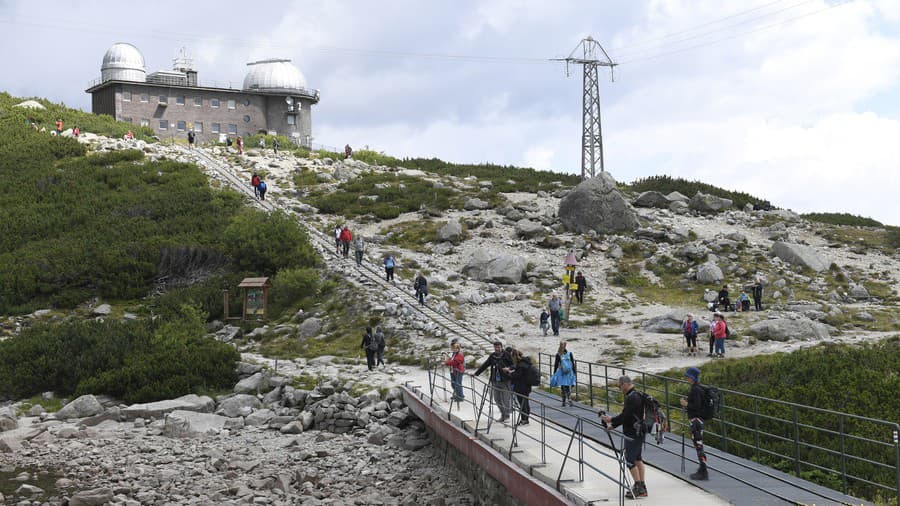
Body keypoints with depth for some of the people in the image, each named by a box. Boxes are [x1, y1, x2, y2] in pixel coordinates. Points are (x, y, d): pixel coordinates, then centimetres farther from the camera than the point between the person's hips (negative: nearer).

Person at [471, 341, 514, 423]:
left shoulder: (506, 355, -5)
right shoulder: (492, 356, 10)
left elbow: (513, 365, -2)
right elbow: (485, 365, 15)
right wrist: (476, 373, 14)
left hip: (505, 380, -5)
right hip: (495, 381, 5)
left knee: (505, 399, -3)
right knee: (497, 399, 9)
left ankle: (507, 416, 8)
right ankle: (503, 415, 23)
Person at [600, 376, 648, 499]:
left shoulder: (631, 398, -20)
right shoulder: (636, 396, 13)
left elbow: (625, 416, -22)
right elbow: (625, 415, 16)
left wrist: (611, 420, -8)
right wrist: (613, 425, 14)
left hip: (632, 434, -10)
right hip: (639, 433, 10)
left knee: (630, 460, -4)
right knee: (637, 458, 15)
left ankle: (638, 487, -1)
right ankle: (641, 487, 19)